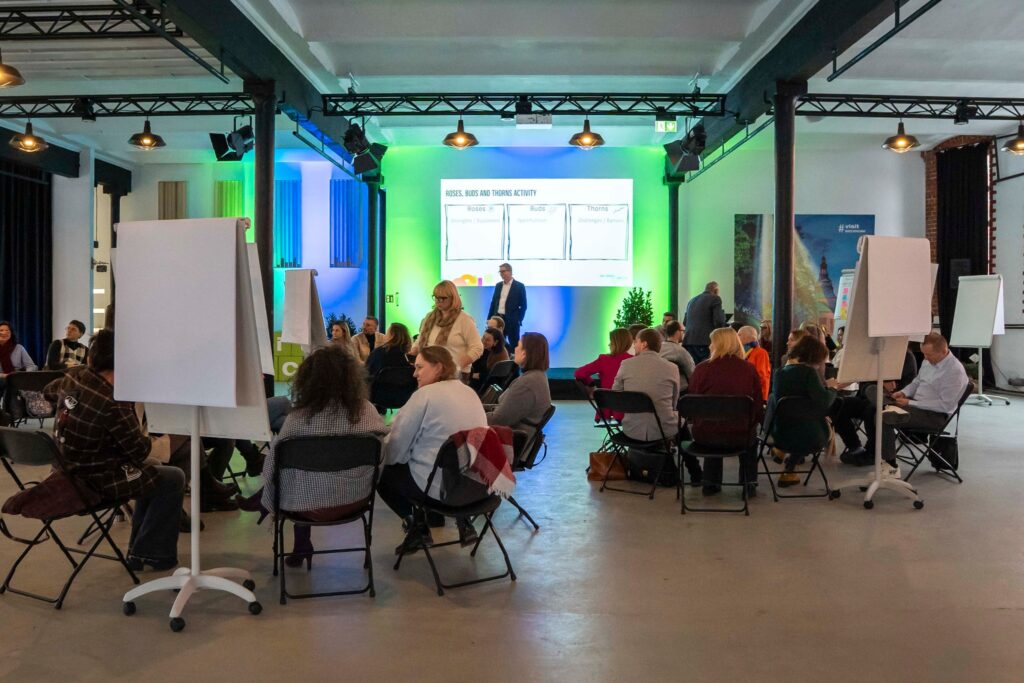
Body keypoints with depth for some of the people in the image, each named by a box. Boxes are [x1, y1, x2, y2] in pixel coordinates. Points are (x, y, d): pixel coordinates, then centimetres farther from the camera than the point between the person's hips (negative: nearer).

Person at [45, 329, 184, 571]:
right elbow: (139, 452, -18)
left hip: (71, 472, 9)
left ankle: (139, 550, 30)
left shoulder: (71, 381, -3)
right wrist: (146, 439, 2)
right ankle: (151, 553, 13)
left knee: (151, 475, 25)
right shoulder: (113, 402, -28)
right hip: (97, 480, -9)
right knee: (174, 479, 5)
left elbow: (50, 388, 25)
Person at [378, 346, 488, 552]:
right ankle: (461, 518, 19)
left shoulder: (426, 394, -12)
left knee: (382, 472, 15)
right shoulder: (469, 392, 10)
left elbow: (397, 447, -7)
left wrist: (381, 456, 16)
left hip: (441, 486, -7)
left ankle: (417, 526, 5)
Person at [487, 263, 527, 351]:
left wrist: (519, 320, -11)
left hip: (512, 320, -5)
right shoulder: (498, 285, 12)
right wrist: (489, 318, 9)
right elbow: (493, 303, 15)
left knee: (514, 345, -1)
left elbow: (523, 305, -4)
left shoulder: (519, 286, -3)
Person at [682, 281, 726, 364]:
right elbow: (719, 321, -10)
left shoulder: (692, 300, 20)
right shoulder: (715, 299, -1)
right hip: (705, 341, -6)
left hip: (688, 340, 7)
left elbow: (684, 322, 23)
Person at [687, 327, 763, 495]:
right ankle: (750, 484, 33)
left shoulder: (702, 368, -8)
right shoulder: (749, 369, -4)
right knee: (750, 435, 36)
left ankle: (710, 483, 39)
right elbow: (758, 406, 2)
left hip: (705, 434, 0)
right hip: (739, 436, 0)